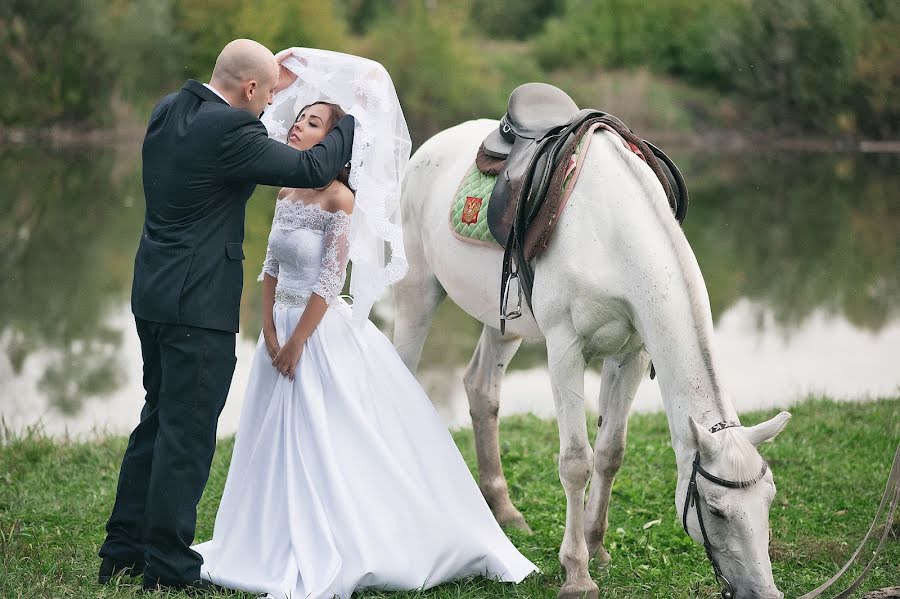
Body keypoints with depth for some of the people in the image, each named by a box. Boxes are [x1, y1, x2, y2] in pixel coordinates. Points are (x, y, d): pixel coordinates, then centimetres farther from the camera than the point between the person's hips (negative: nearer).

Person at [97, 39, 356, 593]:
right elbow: (313, 169, -15)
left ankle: (124, 551, 22)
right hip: (199, 303, -9)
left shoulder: (170, 110, 6)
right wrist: (354, 121, 1)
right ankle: (168, 564, 4)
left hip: (155, 294, 9)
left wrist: (275, 84, 26)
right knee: (188, 432, -2)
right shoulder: (228, 131, -20)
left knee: (160, 420, 18)